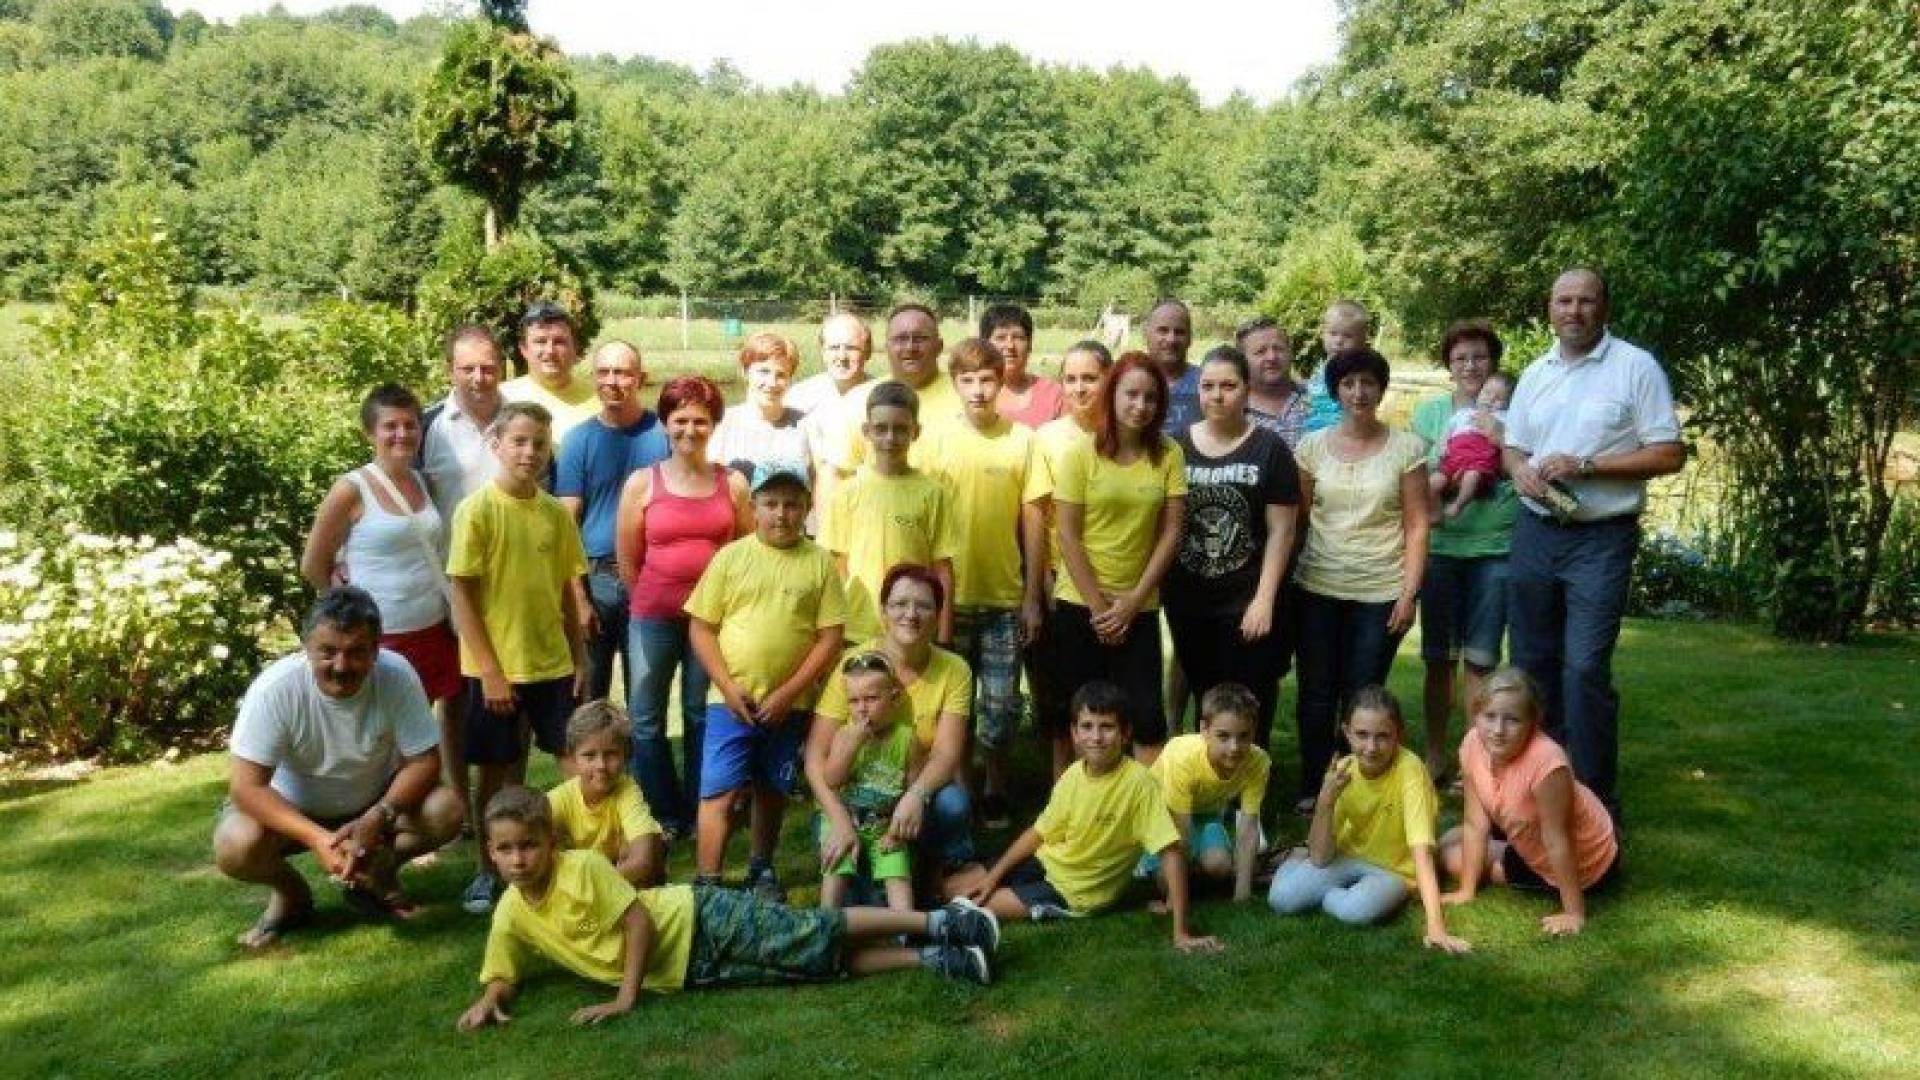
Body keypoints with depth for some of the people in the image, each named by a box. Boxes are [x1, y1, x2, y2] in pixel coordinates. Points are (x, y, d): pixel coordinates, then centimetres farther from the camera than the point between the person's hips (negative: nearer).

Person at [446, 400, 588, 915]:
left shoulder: (557, 513, 3)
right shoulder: (477, 509, -10)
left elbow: (566, 591, 9)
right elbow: (462, 594, -11)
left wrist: (580, 659, 7)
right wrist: (489, 670, -14)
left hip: (553, 662, 4)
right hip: (496, 667, -4)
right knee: (498, 770, 9)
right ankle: (489, 870, 25)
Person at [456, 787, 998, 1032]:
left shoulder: (584, 866, -18)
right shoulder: (510, 916, 1)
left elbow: (640, 920, -18)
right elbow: (503, 976, 10)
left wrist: (626, 998, -19)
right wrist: (488, 1000, -13)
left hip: (705, 922, -5)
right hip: (692, 971, 5)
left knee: (818, 940, -12)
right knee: (825, 966, 1)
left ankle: (939, 922, -2)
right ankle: (935, 959, 4)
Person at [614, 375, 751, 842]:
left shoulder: (733, 483, 1)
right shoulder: (642, 482, -2)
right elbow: (627, 561, 3)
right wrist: (653, 601, 8)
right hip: (653, 617, 0)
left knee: (704, 715, 11)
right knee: (645, 718, 5)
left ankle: (699, 812, 24)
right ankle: (664, 814, 18)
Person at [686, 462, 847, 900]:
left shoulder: (820, 561, -2)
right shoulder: (731, 556, -2)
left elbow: (831, 636, -4)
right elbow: (701, 627, -1)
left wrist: (787, 693, -10)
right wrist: (729, 688, -10)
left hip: (790, 704, 1)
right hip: (731, 700, -1)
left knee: (772, 791, 16)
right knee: (719, 792, -5)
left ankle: (761, 868, 35)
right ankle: (706, 883, 1)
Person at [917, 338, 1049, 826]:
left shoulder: (1022, 440, -2)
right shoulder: (939, 441, -2)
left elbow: (1033, 521, 1)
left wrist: (1033, 595, -1)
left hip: (1006, 597, 0)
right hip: (951, 596, 0)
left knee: (1000, 706, 6)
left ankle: (995, 792, 24)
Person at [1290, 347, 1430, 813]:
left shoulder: (1405, 448, -1)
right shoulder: (1313, 446, 3)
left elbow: (1417, 525, -1)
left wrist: (1409, 593, -7)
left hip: (1380, 591, -1)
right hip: (1318, 589, 2)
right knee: (1315, 696, 6)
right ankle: (1311, 789, 21)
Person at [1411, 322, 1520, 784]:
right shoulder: (1430, 412, 7)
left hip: (1496, 547, -1)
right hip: (1441, 546, 1)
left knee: (1480, 659, 3)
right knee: (1439, 658, 7)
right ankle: (1436, 754, 20)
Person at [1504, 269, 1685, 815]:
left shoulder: (1636, 366, -6)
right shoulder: (1535, 374, 11)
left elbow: (1670, 454, -9)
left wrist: (1586, 466, -18)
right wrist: (1520, 469, -5)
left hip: (1601, 539, -5)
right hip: (1536, 533, 6)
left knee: (1585, 668, -11)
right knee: (1532, 663, 11)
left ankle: (1595, 799, 2)